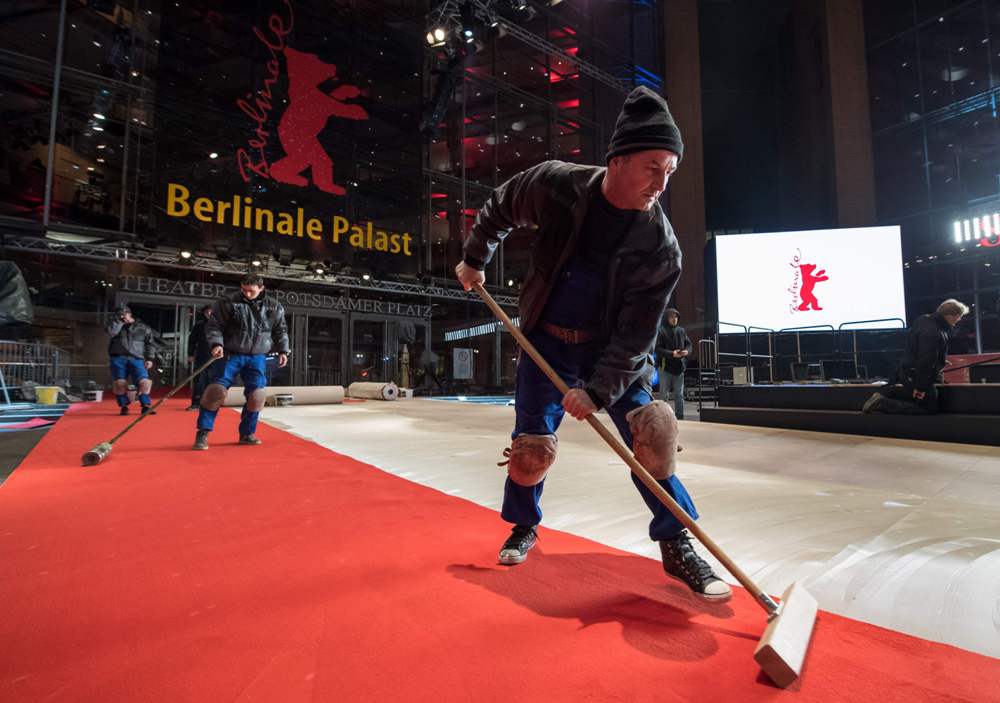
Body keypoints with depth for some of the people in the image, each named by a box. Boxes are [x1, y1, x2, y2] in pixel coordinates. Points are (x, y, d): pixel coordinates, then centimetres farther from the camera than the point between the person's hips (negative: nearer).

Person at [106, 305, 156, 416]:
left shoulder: (143, 328, 14)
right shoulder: (116, 325, 17)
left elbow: (149, 344, 10)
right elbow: (110, 332, -6)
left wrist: (149, 358, 0)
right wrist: (118, 320, -1)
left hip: (137, 359, -1)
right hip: (118, 358, 1)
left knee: (144, 382, -16)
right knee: (119, 383, -10)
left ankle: (145, 406, -5)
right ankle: (124, 406, 7)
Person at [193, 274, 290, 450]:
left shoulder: (274, 307, 1)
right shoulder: (228, 303, -7)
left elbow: (281, 331, 13)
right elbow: (213, 325, -5)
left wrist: (283, 350, 7)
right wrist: (216, 344, -21)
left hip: (256, 357, 3)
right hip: (231, 355, -2)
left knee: (256, 394, -3)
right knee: (216, 389, -12)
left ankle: (247, 433, 14)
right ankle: (203, 433, 0)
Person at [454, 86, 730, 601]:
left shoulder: (661, 247, -18)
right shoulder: (555, 185, -16)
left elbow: (635, 335, -18)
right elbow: (500, 209, 6)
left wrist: (598, 391, -28)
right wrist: (475, 259, 10)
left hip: (614, 351, 0)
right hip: (545, 342, 0)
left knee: (650, 437, -9)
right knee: (530, 445, 2)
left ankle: (676, 544, 13)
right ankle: (523, 527, 31)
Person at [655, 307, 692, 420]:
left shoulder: (682, 331, 10)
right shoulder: (661, 331, -6)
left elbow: (688, 344, 15)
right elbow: (658, 348, -11)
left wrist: (687, 351, -7)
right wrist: (671, 354, -19)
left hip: (679, 367, 5)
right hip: (666, 367, -4)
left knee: (679, 395, 11)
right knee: (664, 395, 1)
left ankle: (680, 418, 20)